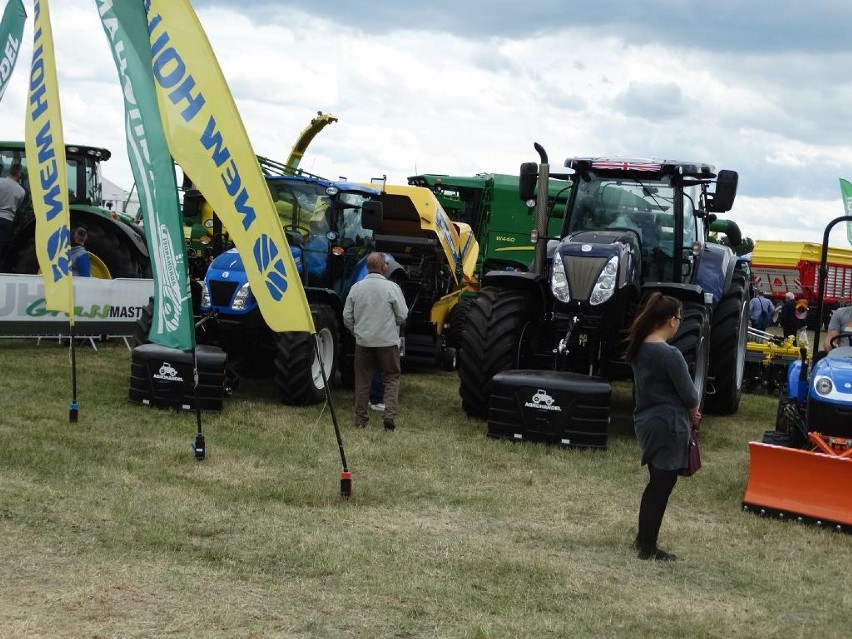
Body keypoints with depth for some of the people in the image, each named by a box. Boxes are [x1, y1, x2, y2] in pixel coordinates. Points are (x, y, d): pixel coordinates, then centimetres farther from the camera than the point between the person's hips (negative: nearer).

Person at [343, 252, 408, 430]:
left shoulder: (356, 288, -1)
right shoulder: (391, 288, -11)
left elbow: (347, 317, 3)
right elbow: (403, 315, -6)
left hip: (363, 341, 3)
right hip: (388, 341, -3)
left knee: (362, 380, 12)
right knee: (391, 378, 8)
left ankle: (360, 419, 15)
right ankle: (389, 415, -6)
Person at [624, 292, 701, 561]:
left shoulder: (640, 348, 5)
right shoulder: (669, 354, -22)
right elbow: (688, 393, -12)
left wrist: (686, 411, 6)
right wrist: (693, 413, 10)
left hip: (646, 421, 9)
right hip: (668, 427, -8)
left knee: (656, 482, 21)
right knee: (661, 486, 2)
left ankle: (642, 538, 30)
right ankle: (648, 549, 9)